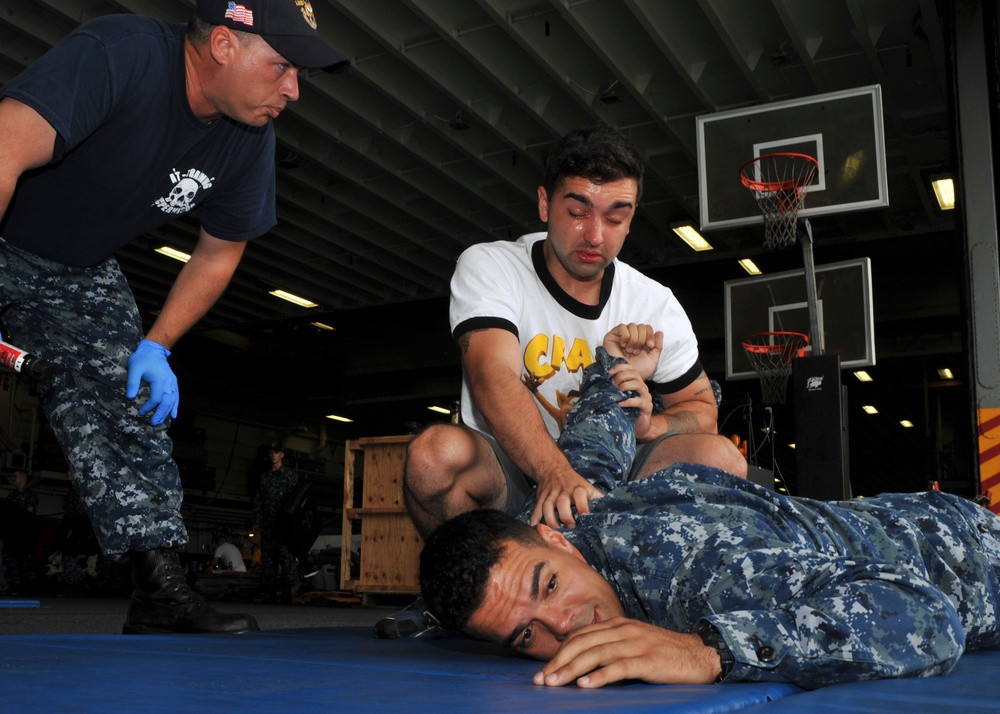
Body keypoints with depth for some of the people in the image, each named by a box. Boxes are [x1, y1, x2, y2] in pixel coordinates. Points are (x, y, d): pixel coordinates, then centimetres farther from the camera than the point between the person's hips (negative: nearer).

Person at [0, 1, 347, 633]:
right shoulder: (117, 56, -30)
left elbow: (219, 253, 4)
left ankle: (161, 590, -2)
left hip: (81, 274, 6)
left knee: (128, 407, -4)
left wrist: (156, 347, -4)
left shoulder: (251, 139, -8)